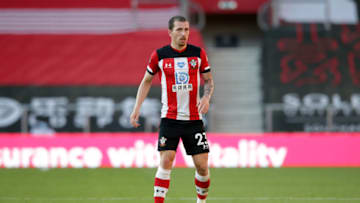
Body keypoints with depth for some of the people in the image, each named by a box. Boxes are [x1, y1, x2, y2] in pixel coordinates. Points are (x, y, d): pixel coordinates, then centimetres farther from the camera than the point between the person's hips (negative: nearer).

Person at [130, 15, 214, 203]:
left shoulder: (198, 53, 2)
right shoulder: (159, 55, -1)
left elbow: (209, 80, 12)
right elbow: (147, 81, 12)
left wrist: (206, 97, -9)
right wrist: (137, 108, 3)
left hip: (194, 119, 1)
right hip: (169, 117, -1)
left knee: (202, 166, 0)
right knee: (166, 161, -13)